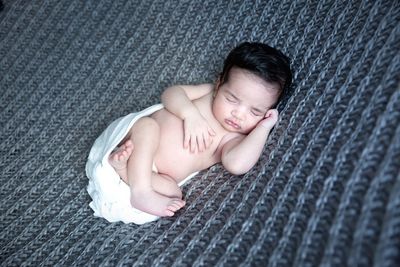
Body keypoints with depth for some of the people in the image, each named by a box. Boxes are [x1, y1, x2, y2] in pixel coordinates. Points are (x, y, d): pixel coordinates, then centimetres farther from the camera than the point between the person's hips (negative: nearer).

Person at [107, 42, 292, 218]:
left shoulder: (233, 138, -4)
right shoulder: (208, 92, 1)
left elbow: (236, 164, -25)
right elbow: (170, 93, -5)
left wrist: (263, 128, -20)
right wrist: (190, 113, -23)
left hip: (153, 173, -1)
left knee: (173, 192, -29)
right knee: (148, 125, -30)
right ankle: (141, 191, -36)